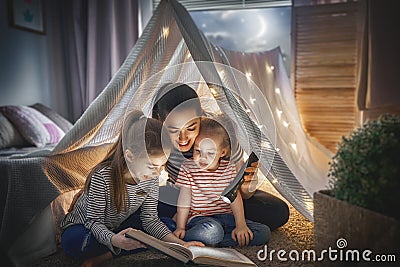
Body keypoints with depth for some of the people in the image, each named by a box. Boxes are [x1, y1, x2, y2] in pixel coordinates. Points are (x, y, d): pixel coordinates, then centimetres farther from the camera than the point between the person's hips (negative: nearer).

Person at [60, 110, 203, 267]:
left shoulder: (151, 180, -16)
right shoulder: (102, 177, -32)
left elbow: (150, 220, -12)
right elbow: (94, 221, -26)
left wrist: (181, 245, -23)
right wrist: (113, 240, -48)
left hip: (118, 226, 6)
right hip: (83, 226, -5)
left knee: (168, 225, -13)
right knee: (73, 242, -40)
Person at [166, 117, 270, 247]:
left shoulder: (229, 168, 3)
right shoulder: (188, 168, -4)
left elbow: (235, 197, 2)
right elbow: (184, 200, -3)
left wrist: (241, 225, -9)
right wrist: (180, 227, -7)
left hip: (226, 217, 6)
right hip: (199, 218, -6)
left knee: (264, 232, -14)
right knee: (212, 231, -41)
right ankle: (184, 238, -17)